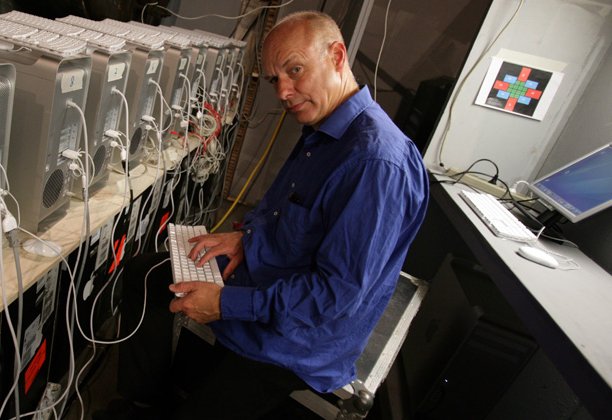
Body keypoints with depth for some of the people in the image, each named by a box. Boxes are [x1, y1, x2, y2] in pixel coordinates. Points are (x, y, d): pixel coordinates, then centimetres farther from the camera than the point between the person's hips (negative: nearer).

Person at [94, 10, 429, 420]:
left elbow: (340, 292, -29)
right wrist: (246, 234, -3)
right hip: (261, 271, 10)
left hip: (298, 333, -9)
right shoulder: (322, 130, 1)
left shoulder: (378, 162, -30)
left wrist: (228, 303, -25)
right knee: (141, 273, 15)